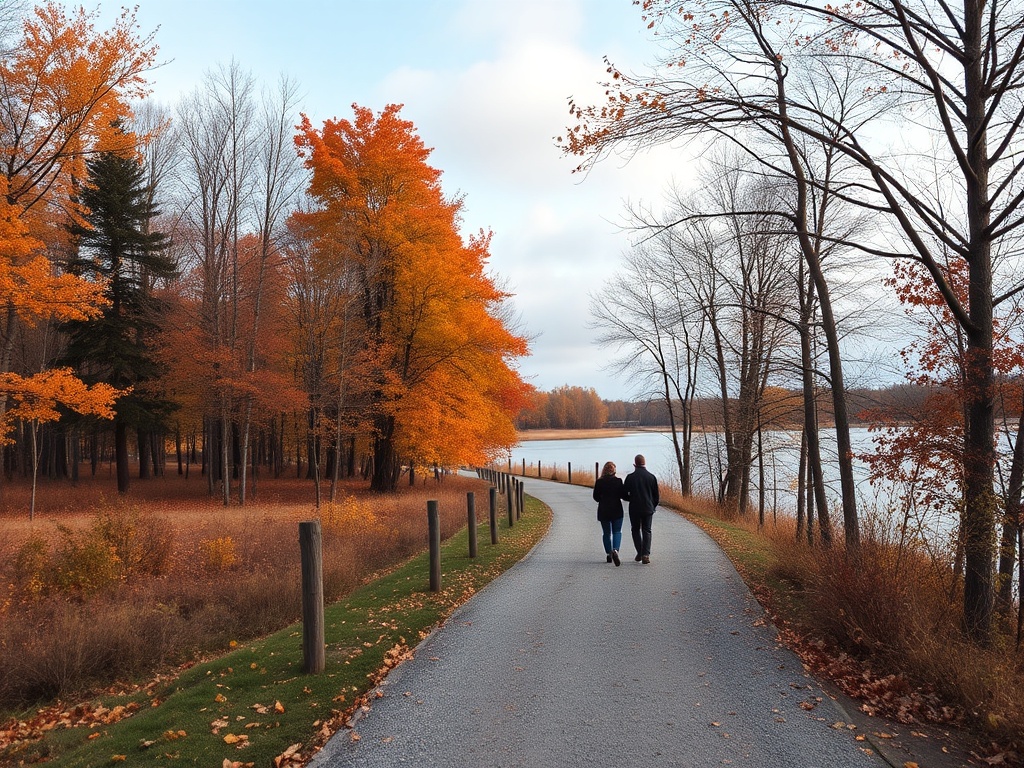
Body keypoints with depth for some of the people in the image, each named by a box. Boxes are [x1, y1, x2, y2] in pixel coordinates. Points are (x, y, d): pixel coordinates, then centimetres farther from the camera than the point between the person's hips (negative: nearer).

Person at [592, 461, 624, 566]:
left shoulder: (599, 482, -6)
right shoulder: (618, 481, -9)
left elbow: (596, 497, -2)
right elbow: (622, 495, -7)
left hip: (603, 511, 1)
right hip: (616, 510, -1)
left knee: (606, 533, 13)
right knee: (617, 532, 6)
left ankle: (609, 555, 16)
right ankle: (615, 550, -19)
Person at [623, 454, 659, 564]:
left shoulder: (630, 477, -7)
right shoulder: (651, 477, -2)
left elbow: (624, 494, -3)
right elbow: (656, 496, 3)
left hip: (634, 509, -1)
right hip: (648, 509, 1)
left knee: (635, 530, 15)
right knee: (646, 531, 8)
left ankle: (639, 553, 10)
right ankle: (646, 555, -4)